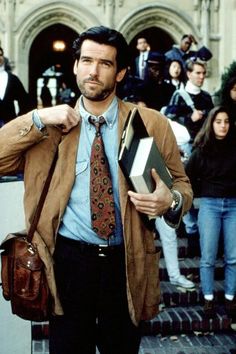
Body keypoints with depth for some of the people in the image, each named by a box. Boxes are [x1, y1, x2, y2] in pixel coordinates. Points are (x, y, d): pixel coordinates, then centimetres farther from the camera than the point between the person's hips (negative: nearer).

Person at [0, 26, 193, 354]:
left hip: (126, 263, 0)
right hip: (69, 260, 0)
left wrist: (170, 201, -18)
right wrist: (37, 120, -12)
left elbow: (182, 184, 5)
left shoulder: (151, 123, -1)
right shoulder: (53, 124, 3)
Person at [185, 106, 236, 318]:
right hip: (209, 205, -1)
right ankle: (209, 299, 10)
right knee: (208, 257, 0)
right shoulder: (202, 149, 0)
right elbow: (188, 176, 7)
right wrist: (204, 191, 4)